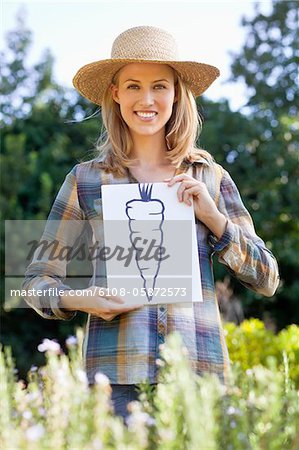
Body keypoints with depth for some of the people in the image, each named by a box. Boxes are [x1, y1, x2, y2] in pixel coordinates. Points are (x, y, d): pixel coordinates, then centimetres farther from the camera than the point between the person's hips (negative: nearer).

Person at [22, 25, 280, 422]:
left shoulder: (211, 178, 9)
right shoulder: (86, 179, 6)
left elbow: (268, 280, 10)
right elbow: (38, 278, 10)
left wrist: (212, 216, -3)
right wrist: (79, 300, -11)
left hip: (198, 366, 1)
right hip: (117, 371, -1)